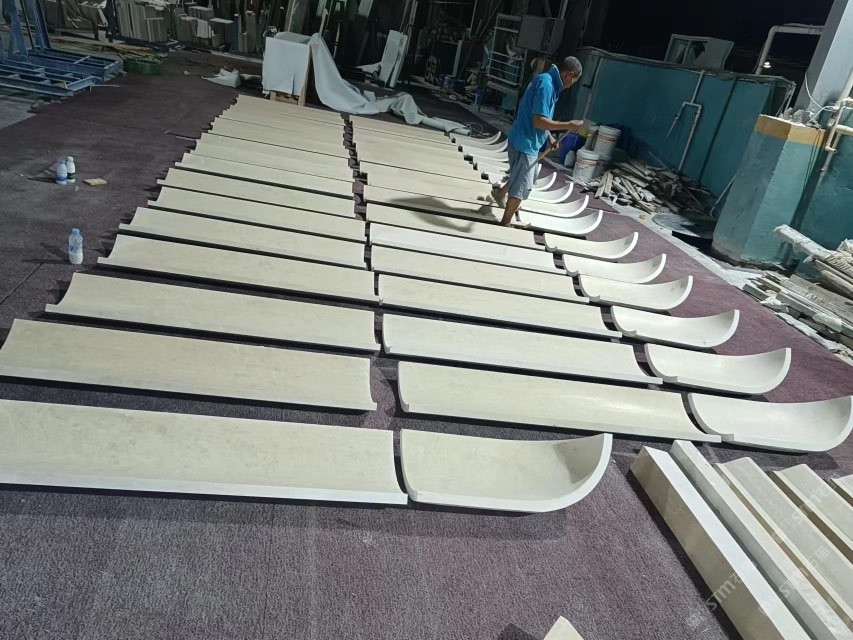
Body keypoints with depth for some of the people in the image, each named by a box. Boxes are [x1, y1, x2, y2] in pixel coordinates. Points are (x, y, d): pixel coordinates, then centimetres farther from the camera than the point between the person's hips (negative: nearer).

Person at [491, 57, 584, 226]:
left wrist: (549, 137, 12)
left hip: (526, 142, 10)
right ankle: (505, 225, 12)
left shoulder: (547, 81, 10)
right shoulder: (546, 84, -22)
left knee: (524, 178, 28)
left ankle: (500, 193, 50)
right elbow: (538, 121, -28)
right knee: (521, 187, 0)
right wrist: (568, 125, -22)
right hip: (526, 144, -10)